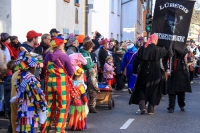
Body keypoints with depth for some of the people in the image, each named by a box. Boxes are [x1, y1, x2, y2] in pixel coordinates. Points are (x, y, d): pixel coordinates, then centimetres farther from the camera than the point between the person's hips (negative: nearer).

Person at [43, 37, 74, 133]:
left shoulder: (47, 56, 3)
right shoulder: (64, 56, -10)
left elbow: (45, 68, 8)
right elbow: (71, 72, -5)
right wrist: (68, 76, 14)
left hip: (49, 82, 5)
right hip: (62, 82, -5)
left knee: (50, 106, 14)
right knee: (62, 106, 7)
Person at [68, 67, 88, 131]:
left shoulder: (71, 83, 0)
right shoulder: (80, 84, -16)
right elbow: (83, 94, -14)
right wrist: (86, 101, -2)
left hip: (72, 103, 5)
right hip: (80, 103, -5)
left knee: (73, 115, 11)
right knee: (80, 115, 6)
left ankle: (72, 126, 15)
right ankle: (80, 126, 10)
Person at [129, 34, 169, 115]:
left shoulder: (142, 49, -2)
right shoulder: (158, 50, -7)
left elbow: (136, 61, 0)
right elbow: (166, 53, 12)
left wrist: (135, 70, 10)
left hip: (143, 73, 1)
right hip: (155, 74, -1)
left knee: (141, 90, 13)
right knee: (153, 90, 12)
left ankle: (142, 106, -7)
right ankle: (151, 109, 13)